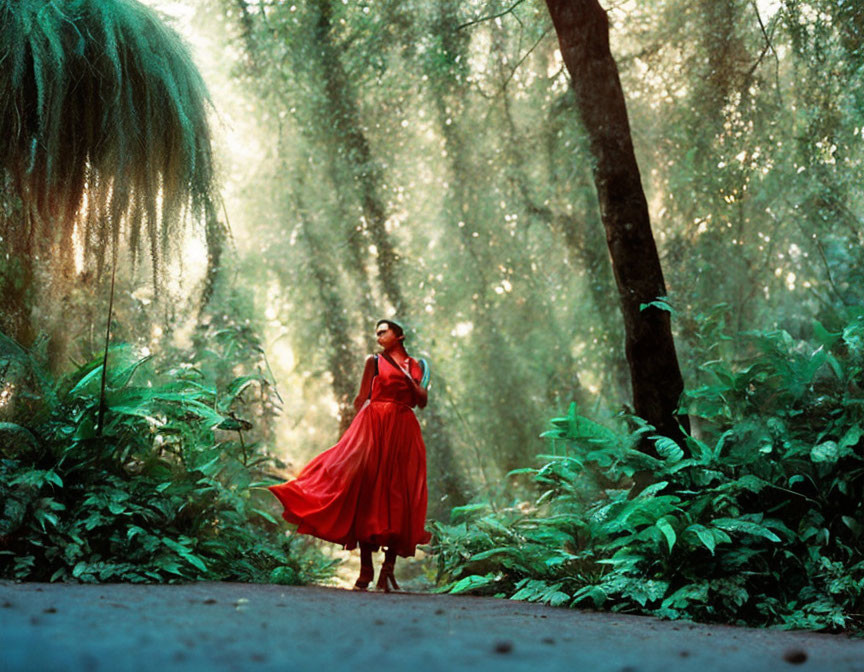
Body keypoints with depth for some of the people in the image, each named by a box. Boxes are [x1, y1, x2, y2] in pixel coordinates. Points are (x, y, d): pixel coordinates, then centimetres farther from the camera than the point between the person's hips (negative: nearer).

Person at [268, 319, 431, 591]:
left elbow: (422, 401, 11)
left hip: (405, 432, 3)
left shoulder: (416, 366, 16)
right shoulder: (374, 361, 10)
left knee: (401, 496, -5)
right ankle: (366, 569, -6)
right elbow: (362, 398, 8)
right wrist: (360, 424, -2)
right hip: (374, 426, -2)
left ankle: (389, 568, -2)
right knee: (369, 493, -7)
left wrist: (409, 379, -3)